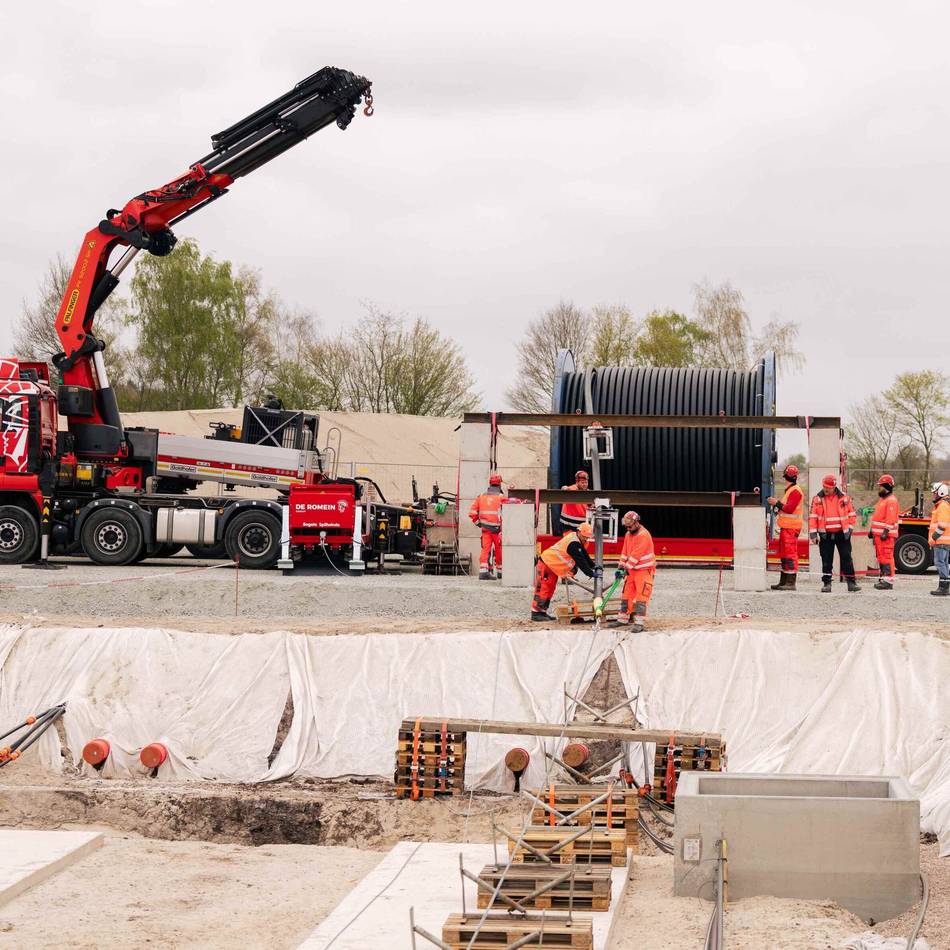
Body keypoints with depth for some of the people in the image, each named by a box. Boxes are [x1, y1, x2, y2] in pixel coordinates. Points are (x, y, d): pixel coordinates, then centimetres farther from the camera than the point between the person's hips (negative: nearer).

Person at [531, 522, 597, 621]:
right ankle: (536, 613, -8)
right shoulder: (573, 544, -24)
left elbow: (585, 555, 15)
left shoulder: (575, 538, 7)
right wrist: (591, 573, -23)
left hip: (552, 566, 11)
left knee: (550, 589, 12)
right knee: (543, 588, -9)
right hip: (546, 564, -11)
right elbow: (580, 561, -25)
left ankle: (542, 612, 17)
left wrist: (593, 566, 8)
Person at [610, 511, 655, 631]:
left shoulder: (644, 535, -18)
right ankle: (623, 619, 19)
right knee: (626, 594, 10)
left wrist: (626, 568, -20)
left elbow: (636, 555, -21)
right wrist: (621, 567, 2)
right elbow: (625, 552, 11)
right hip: (632, 570, 8)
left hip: (644, 570, -8)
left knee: (641, 597, -11)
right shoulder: (628, 535, 10)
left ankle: (639, 623, -12)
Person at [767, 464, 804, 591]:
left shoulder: (795, 491, -11)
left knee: (790, 554, -13)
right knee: (784, 554, 13)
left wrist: (777, 503, -14)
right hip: (786, 527, 11)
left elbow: (790, 508, -20)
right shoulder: (789, 490, 21)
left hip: (791, 527, -11)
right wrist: (776, 503, 12)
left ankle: (791, 583, -17)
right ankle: (783, 582, 18)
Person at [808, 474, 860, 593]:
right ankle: (826, 583, 10)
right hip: (825, 535, 0)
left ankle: (851, 582, 5)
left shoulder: (844, 498, 1)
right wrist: (813, 533, -5)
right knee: (826, 560, 4)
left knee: (846, 558, 1)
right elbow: (812, 517, 0)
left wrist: (850, 528, 3)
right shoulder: (818, 499, 0)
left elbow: (852, 514, 9)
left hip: (842, 534, 0)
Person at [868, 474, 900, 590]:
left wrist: (886, 532, -24)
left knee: (887, 557, -12)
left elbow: (891, 519, -19)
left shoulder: (891, 501, -12)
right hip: (878, 533, 11)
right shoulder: (882, 499, 20)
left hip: (886, 535, -11)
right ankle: (883, 578, 20)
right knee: (880, 557, 14)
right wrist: (872, 530, 24)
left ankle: (888, 581, -13)